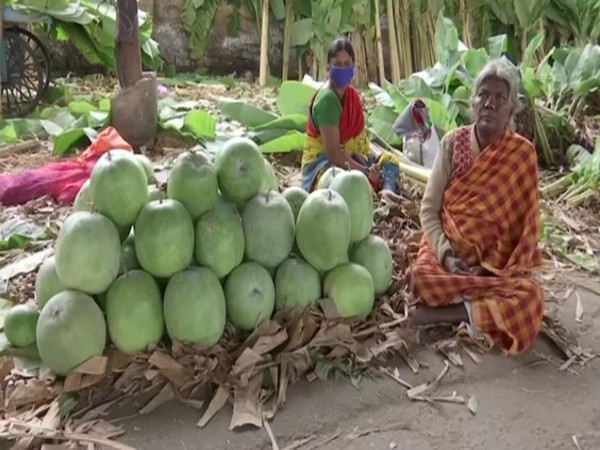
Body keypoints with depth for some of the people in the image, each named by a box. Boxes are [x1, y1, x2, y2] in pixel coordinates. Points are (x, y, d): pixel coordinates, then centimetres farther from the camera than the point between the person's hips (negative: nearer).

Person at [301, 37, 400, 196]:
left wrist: (366, 163, -13)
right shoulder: (327, 99, -20)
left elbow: (359, 138, 6)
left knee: (389, 160, 3)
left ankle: (386, 191, -20)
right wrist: (366, 171, -21)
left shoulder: (352, 95, 7)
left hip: (347, 160, 10)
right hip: (321, 165, -10)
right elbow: (333, 154, -24)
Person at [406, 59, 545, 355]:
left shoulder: (522, 153, -5)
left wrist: (491, 267, -15)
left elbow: (527, 222, -4)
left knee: (529, 297, -29)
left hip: (497, 260, 1)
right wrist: (446, 255, -18)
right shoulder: (453, 143, -3)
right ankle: (478, 315, -11)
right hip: (449, 251, -1)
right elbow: (429, 209, -3)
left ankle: (444, 313, -18)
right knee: (423, 277, -33)